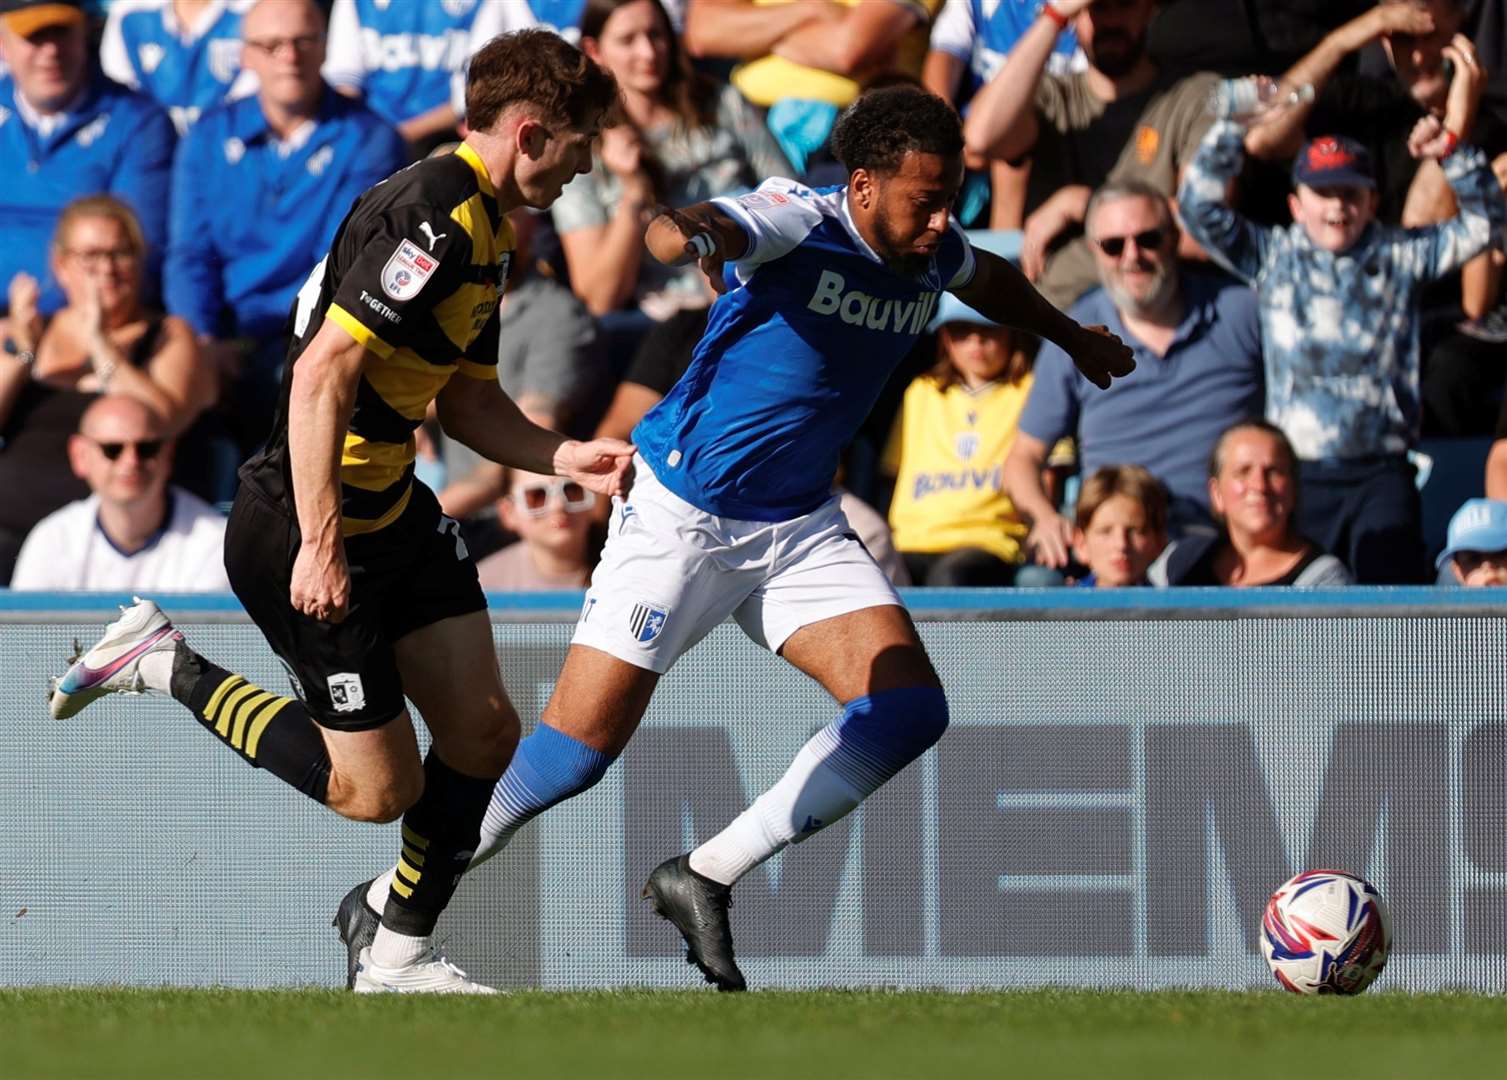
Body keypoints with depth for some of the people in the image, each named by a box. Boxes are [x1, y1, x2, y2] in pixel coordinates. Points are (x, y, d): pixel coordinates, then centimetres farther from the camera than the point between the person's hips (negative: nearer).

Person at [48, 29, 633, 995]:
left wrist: (562, 456, 2)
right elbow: (324, 372, -29)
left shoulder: (487, 231, 10)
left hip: (394, 513, 10)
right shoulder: (433, 219, -23)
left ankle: (398, 958, 21)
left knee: (483, 733, 6)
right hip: (308, 529, -10)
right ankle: (165, 664, 9)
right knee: (377, 788, -4)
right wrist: (319, 545, -30)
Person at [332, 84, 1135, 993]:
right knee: (581, 746, -9)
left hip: (799, 527, 7)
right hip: (684, 517, -7)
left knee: (909, 712, -10)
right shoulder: (799, 222, -21)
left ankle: (706, 879, 2)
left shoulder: (934, 257, 0)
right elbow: (704, 229, -43)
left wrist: (1073, 339, 40)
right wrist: (685, 233, -66)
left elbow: (993, 279, 25)